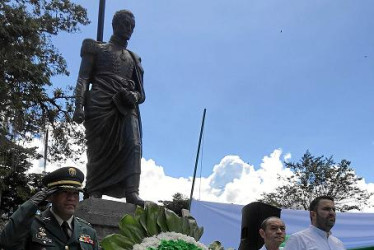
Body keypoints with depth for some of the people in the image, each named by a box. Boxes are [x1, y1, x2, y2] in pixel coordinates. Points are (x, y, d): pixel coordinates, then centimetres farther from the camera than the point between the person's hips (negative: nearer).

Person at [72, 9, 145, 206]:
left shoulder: (133, 58, 27)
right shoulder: (97, 49, 17)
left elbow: (141, 93, 22)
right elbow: (83, 79, 5)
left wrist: (134, 96, -4)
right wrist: (79, 106, -11)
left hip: (125, 108, 3)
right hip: (100, 105, -3)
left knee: (133, 145, -19)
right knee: (98, 150, -9)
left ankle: (132, 193, -29)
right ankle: (94, 194, -6)